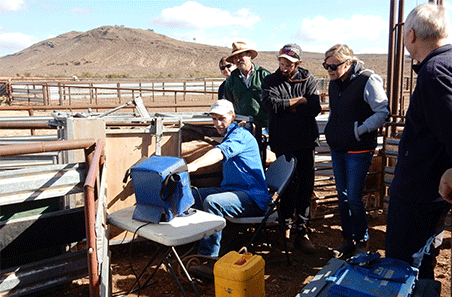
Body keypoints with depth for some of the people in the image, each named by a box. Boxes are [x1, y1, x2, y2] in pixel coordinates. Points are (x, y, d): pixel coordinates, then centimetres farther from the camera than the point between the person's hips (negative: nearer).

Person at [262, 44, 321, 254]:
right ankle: (287, 225, 20)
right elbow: (271, 104, -13)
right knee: (288, 185, 1)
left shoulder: (308, 80, 6)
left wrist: (285, 106, -8)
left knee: (305, 186, 3)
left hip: (305, 142, 1)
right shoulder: (270, 81, 6)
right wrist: (298, 101, -8)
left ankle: (301, 230, 12)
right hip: (282, 143, -1)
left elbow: (314, 108, -10)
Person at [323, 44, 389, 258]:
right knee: (342, 197, 13)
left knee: (354, 199, -3)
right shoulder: (333, 83, 10)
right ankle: (348, 239, 27)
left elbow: (383, 112, -14)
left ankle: (361, 242, 18)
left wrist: (360, 130, -16)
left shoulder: (367, 81, -13)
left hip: (358, 150, -7)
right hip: (337, 149, 7)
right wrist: (330, 130, 11)